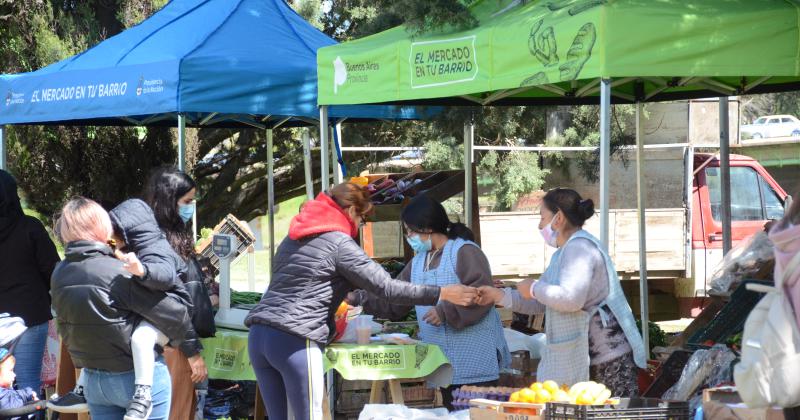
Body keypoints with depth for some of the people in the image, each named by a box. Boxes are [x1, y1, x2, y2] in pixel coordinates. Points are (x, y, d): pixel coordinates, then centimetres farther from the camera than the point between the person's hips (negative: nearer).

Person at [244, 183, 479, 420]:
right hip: (294, 342, -8)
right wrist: (442, 294, -4)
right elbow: (385, 287, -7)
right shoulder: (339, 243, -3)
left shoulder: (293, 239, 21)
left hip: (259, 335, 8)